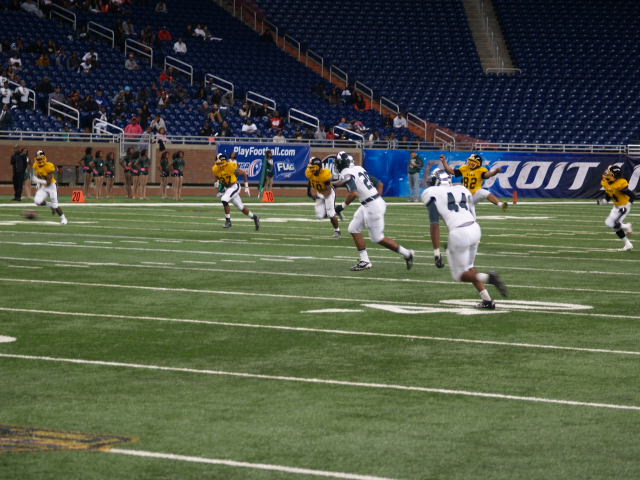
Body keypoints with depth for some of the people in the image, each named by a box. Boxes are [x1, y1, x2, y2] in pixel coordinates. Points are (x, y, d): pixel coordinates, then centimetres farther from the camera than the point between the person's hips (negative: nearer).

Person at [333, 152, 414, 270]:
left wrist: (343, 206, -17)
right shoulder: (359, 169, 12)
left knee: (378, 238, 0)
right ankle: (365, 261, 13)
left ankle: (406, 254, 8)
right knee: (354, 229, 13)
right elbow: (379, 183, 16)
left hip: (372, 206, -9)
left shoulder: (347, 174, -14)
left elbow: (354, 193, -29)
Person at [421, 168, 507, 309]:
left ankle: (488, 278, -16)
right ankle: (488, 301, 20)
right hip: (475, 229, 6)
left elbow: (434, 225, -7)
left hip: (459, 234, -6)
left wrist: (437, 252, -8)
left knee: (460, 275, 10)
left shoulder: (433, 194, 2)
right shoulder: (462, 190, 20)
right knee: (468, 267, 27)